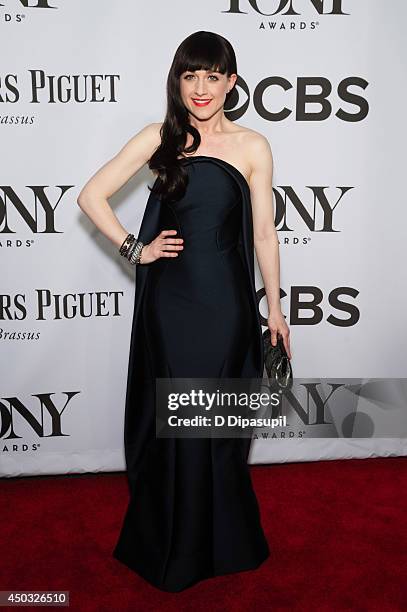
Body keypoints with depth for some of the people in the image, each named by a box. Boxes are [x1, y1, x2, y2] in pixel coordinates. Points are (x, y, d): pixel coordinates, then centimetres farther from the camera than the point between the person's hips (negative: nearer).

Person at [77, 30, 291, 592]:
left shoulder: (252, 146, 2)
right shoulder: (159, 138, 3)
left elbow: (264, 233, 4)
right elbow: (91, 196, 3)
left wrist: (275, 308, 5)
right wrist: (135, 249, -4)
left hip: (225, 300, 0)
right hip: (170, 299, 0)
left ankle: (222, 542, 34)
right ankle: (173, 545, 33)